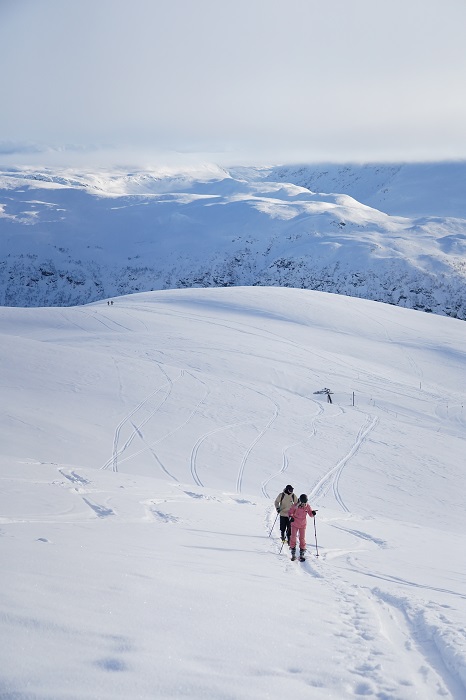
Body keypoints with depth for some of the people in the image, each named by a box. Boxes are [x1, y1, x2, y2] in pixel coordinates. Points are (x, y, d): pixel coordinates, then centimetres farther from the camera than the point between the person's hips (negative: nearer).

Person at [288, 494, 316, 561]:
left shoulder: (307, 506, -9)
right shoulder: (295, 506, -16)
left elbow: (310, 514, 2)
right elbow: (290, 512, -4)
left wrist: (313, 513, -20)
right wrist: (291, 517, -22)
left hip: (302, 525, 2)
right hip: (294, 524, -2)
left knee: (302, 539, 2)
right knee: (293, 538, -2)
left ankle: (302, 555, 11)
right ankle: (293, 554, 10)